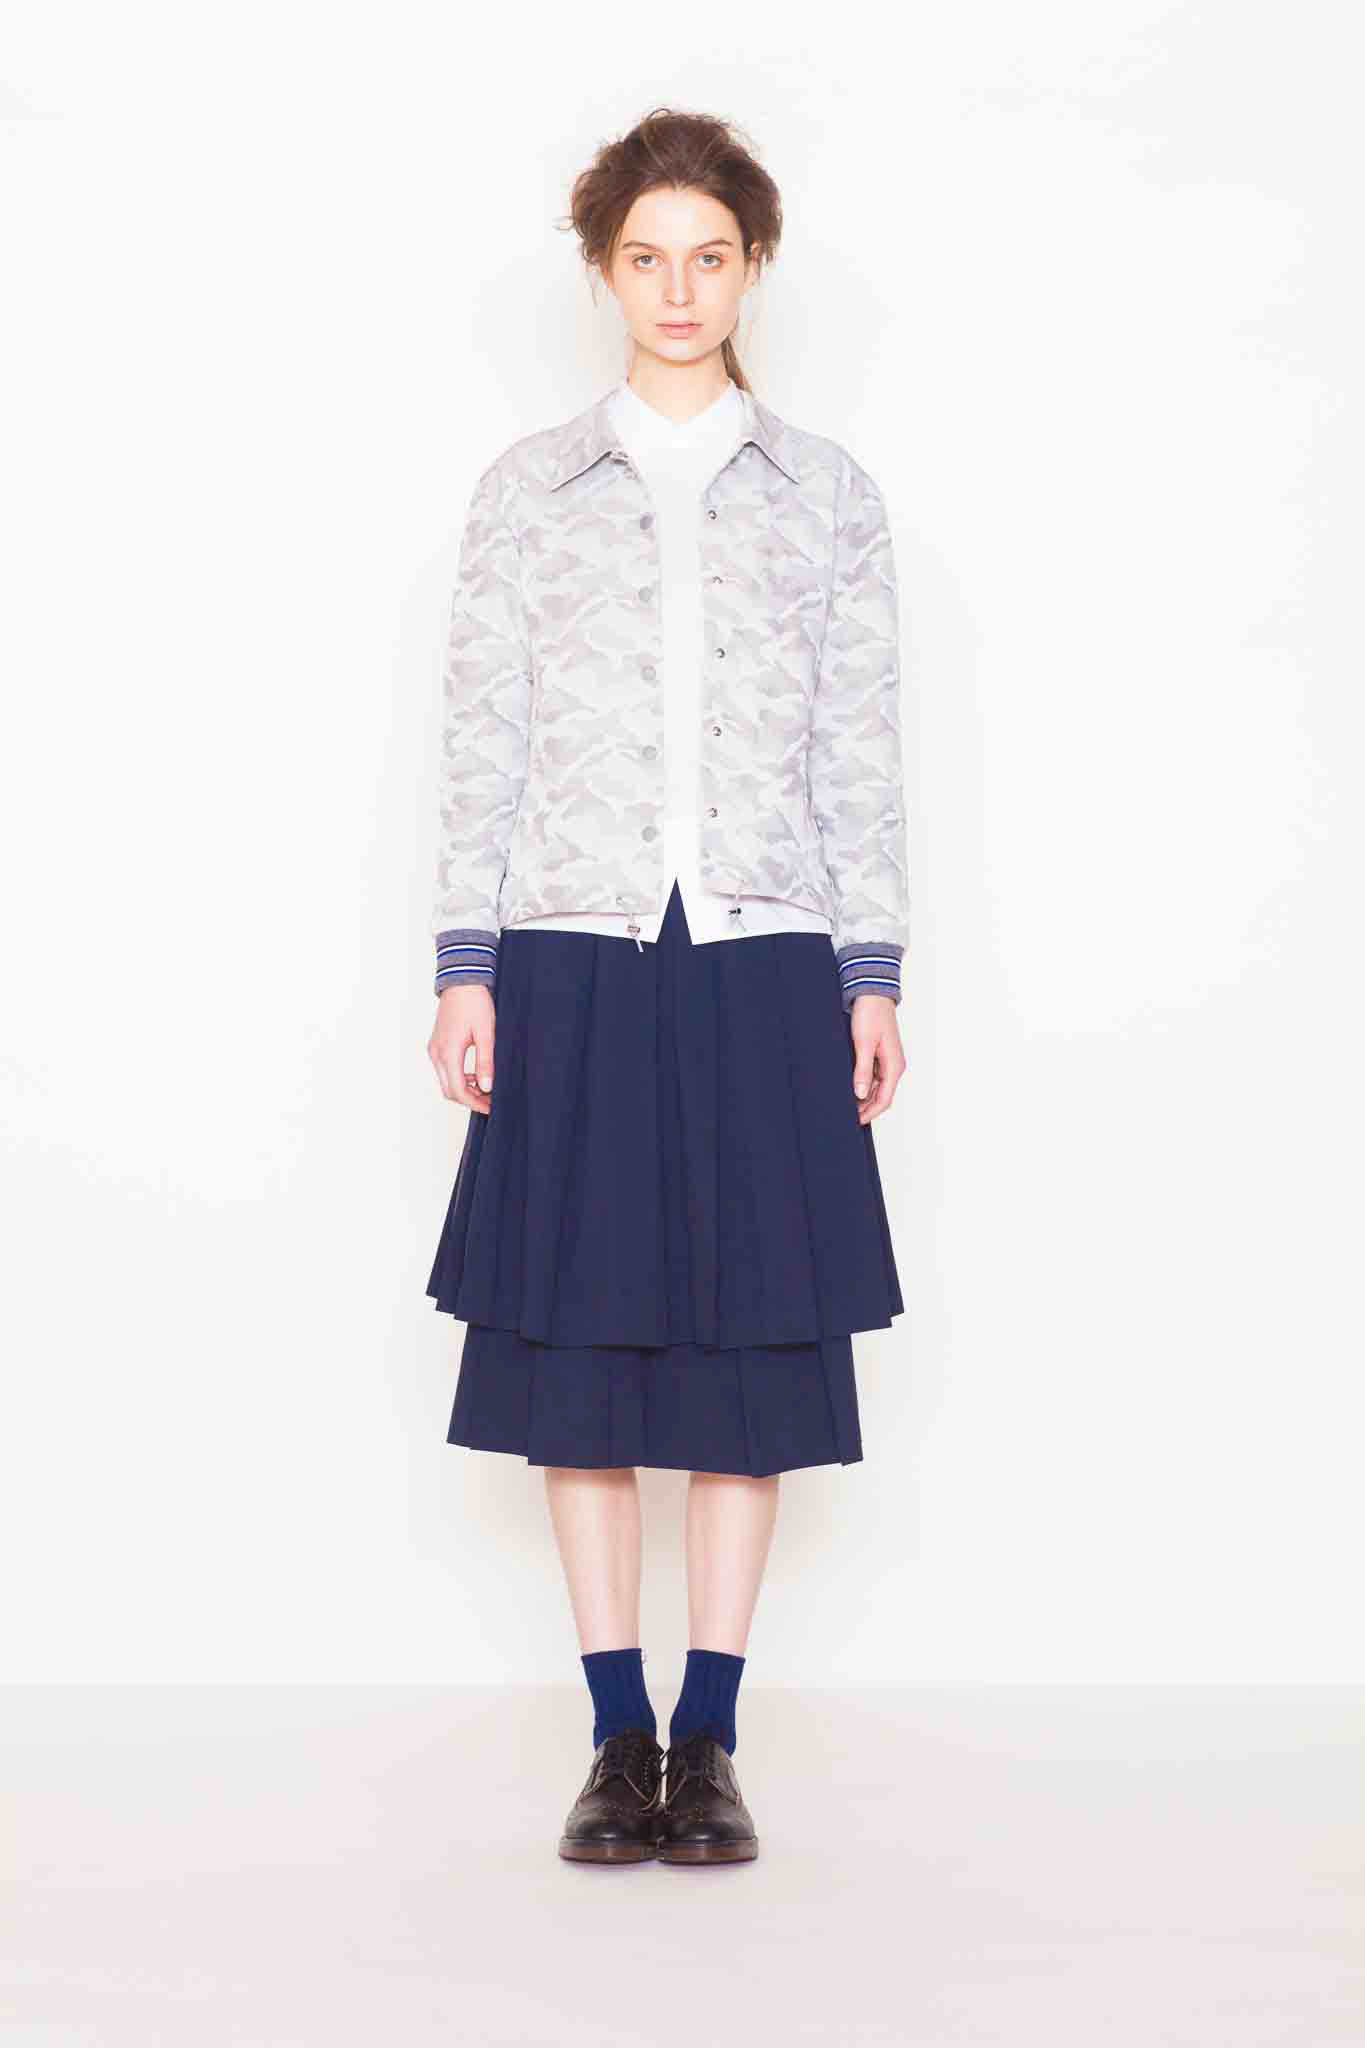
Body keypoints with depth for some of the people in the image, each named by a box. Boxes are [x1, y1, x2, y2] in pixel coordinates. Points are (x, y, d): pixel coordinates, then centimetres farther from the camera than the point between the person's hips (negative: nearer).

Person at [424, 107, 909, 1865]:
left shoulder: (827, 495, 9)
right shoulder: (527, 490, 8)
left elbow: (860, 752, 7)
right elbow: (480, 742, 6)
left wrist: (872, 974, 1)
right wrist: (466, 965, -1)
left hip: (766, 962, 0)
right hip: (574, 959, 0)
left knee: (756, 1339, 1)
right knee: (578, 1336, 1)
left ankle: (709, 1740, 12)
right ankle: (619, 1736, 13)